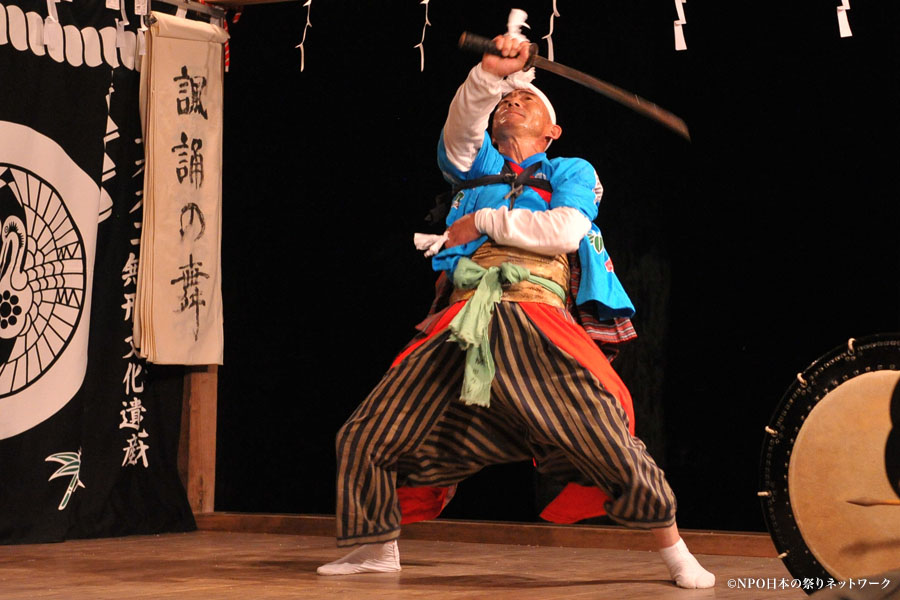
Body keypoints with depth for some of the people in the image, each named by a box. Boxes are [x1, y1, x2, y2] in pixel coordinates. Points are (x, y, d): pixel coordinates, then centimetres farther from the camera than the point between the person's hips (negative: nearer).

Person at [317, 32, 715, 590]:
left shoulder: (571, 172, 19)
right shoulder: (479, 167, 27)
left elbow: (565, 231, -2)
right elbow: (460, 130, 3)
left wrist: (485, 221, 3)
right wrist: (490, 74, -13)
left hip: (534, 327, -3)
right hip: (463, 327, 3)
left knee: (608, 442, -15)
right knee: (365, 438, 1)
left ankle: (677, 553, -1)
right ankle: (377, 548, 20)